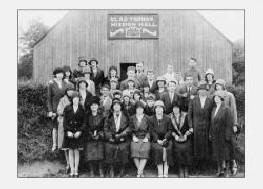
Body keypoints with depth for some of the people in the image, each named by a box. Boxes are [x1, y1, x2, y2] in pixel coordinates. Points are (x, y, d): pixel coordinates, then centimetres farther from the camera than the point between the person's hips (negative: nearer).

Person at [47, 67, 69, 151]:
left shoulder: (65, 84, 8)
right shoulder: (51, 84, -2)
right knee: (55, 127, 2)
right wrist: (50, 110, -8)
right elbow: (49, 98, -2)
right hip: (55, 108, -3)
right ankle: (54, 144, 10)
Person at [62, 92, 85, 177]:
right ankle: (72, 170, 12)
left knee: (76, 151, 3)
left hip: (78, 133, -1)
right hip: (69, 133, 1)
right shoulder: (67, 109, 4)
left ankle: (76, 170, 11)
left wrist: (80, 131, -12)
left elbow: (84, 122, 1)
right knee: (70, 152, 5)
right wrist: (68, 131, -10)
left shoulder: (82, 109, 2)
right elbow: (65, 121, 3)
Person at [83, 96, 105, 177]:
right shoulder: (87, 116, 8)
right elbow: (85, 126, 3)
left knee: (100, 154, -6)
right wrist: (91, 134, -8)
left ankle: (101, 171, 3)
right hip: (90, 138, 1)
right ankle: (91, 171, 4)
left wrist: (98, 134, -10)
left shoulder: (101, 116, 7)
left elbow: (103, 126, 4)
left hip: (99, 137, 0)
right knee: (90, 155, -4)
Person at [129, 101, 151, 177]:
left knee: (144, 151, -25)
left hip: (144, 139, -1)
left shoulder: (147, 118, 10)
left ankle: (138, 173, -24)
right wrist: (133, 137, -2)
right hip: (136, 139, 1)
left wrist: (147, 137, -4)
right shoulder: (132, 118, 13)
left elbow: (149, 130, 10)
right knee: (135, 152, -23)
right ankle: (141, 172, -11)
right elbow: (130, 130, 13)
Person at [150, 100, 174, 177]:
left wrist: (165, 139, -11)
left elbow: (169, 130, 6)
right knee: (158, 149, -29)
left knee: (167, 149, -28)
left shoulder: (167, 118, 10)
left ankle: (166, 173, -23)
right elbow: (152, 131, 4)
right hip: (156, 140, 0)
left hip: (166, 139, 0)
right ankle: (160, 173, -25)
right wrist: (157, 140, -12)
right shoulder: (152, 119, 10)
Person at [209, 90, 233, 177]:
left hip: (223, 135, -6)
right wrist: (210, 134, 11)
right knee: (217, 154, 10)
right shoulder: (214, 109, 10)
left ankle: (224, 171, 7)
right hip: (215, 136, 6)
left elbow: (229, 124, -12)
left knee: (223, 153, -2)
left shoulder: (226, 110, -9)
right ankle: (219, 170, 19)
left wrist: (227, 136, -16)